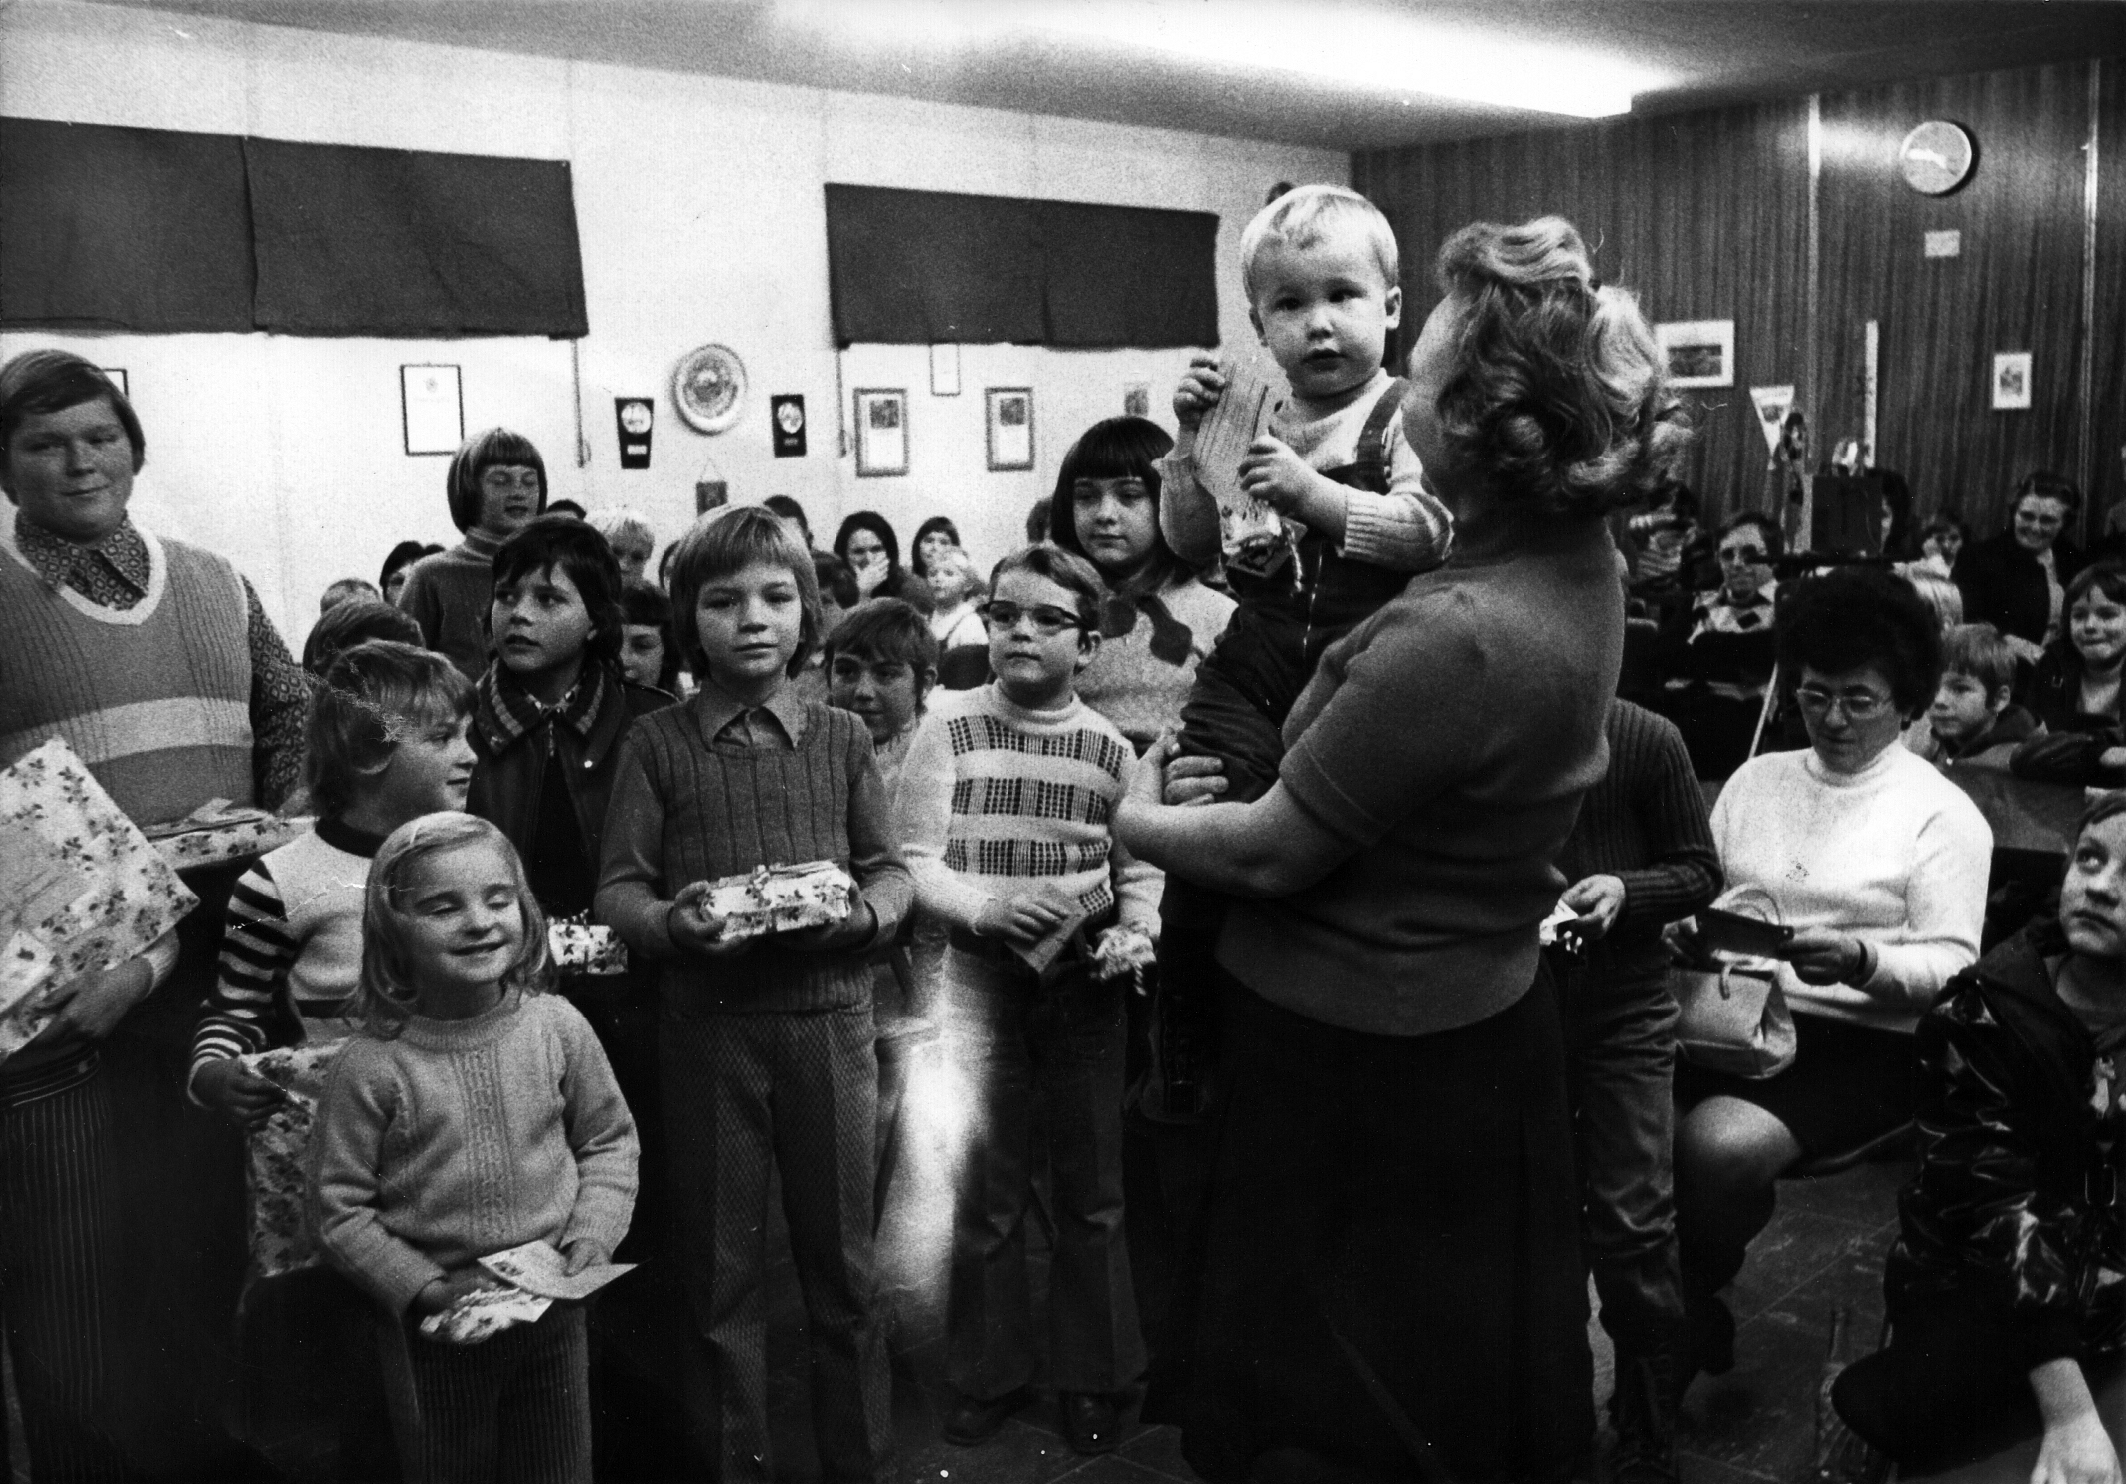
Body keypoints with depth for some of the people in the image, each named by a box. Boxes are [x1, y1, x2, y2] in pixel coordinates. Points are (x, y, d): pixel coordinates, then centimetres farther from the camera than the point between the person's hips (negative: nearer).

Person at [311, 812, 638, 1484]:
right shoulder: (369, 1067, -16)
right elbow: (342, 1210, -10)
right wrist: (425, 1288, -17)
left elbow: (609, 1139, 4)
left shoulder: (558, 1027, -8)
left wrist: (592, 1237, -8)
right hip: (436, 1328, -2)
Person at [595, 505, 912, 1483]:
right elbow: (618, 887, 0)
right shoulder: (657, 745, 2)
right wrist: (672, 922, -20)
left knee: (842, 1264, 11)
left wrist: (866, 911, -13)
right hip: (707, 1027, -1)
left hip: (829, 1017, 1)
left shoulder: (841, 738, 6)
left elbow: (891, 866, 8)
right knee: (720, 1270, 10)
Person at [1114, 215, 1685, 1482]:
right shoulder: (1583, 565, -4)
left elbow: (1273, 852, -20)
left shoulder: (1453, 638, -32)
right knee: (1489, 1375, 26)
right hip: (1485, 1010, 8)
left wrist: (1141, 820, -4)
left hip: (1359, 1054, -8)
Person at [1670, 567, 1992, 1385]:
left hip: (1863, 1039, -4)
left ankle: (1689, 1306, -2)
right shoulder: (1756, 777, 17)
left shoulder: (1944, 813, 2)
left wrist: (1862, 962, -24)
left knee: (1721, 1145, -32)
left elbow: (1954, 970, -4)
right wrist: (1690, 932, -6)